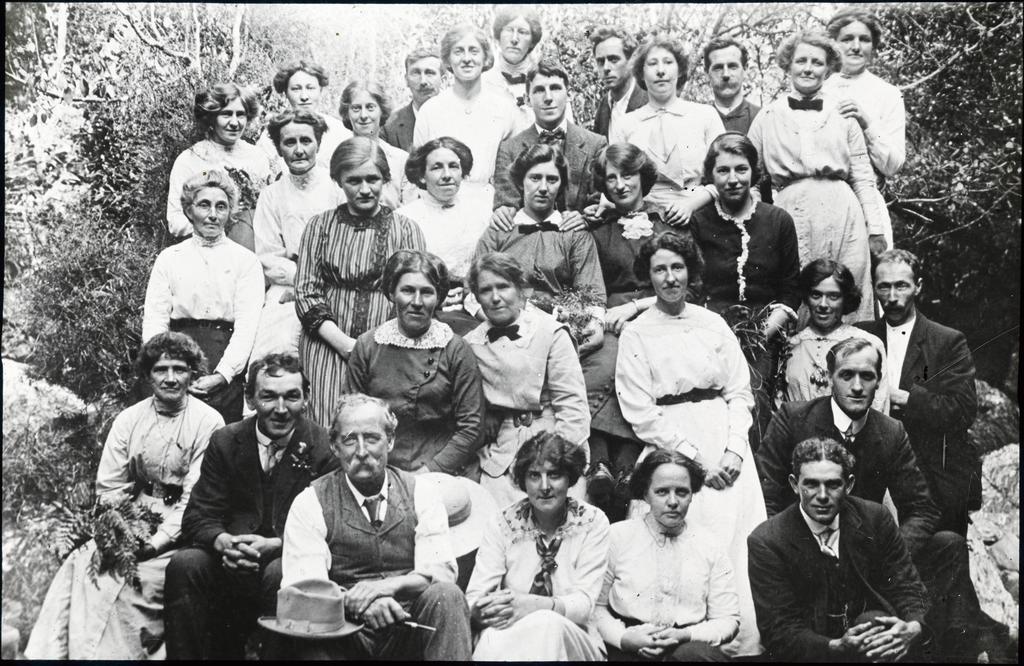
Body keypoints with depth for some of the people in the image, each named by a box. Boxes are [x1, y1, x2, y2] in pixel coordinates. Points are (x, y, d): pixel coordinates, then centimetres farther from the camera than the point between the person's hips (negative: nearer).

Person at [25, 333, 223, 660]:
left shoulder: (208, 423, -7)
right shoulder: (129, 419, 7)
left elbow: (195, 498, -11)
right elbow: (108, 488, 6)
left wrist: (156, 541, -20)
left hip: (179, 533, -4)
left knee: (126, 583, -26)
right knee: (80, 566, -19)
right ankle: (54, 652, -9)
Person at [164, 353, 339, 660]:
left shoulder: (325, 448, -5)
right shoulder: (225, 441, 5)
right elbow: (198, 516, 3)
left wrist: (273, 545, -24)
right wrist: (223, 541, -20)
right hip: (231, 561, 3)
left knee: (280, 573, -35)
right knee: (184, 564, -25)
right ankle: (184, 656, -10)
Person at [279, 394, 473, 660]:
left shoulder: (421, 494, 7)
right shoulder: (310, 503, 2)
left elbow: (442, 571, -4)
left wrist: (387, 586, -24)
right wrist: (358, 602, -30)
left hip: (408, 626, 2)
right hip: (344, 635, -2)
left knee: (445, 596, -28)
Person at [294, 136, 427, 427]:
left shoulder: (405, 228, 9)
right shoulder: (320, 226, 12)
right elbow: (305, 293, 6)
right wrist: (345, 343, -7)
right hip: (328, 342, 1)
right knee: (326, 428, -13)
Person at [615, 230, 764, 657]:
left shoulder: (713, 324, 10)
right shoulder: (635, 335, 1)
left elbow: (740, 392, 9)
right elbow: (641, 414, -4)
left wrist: (734, 448, -6)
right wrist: (696, 457, -8)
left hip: (728, 449, 3)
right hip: (675, 452, -3)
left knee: (746, 544, -6)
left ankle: (749, 642, 2)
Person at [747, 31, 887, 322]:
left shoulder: (843, 115, 12)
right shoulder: (767, 117, 11)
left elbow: (863, 177, 11)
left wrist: (875, 230, 5)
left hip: (841, 211, 1)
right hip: (790, 214, 0)